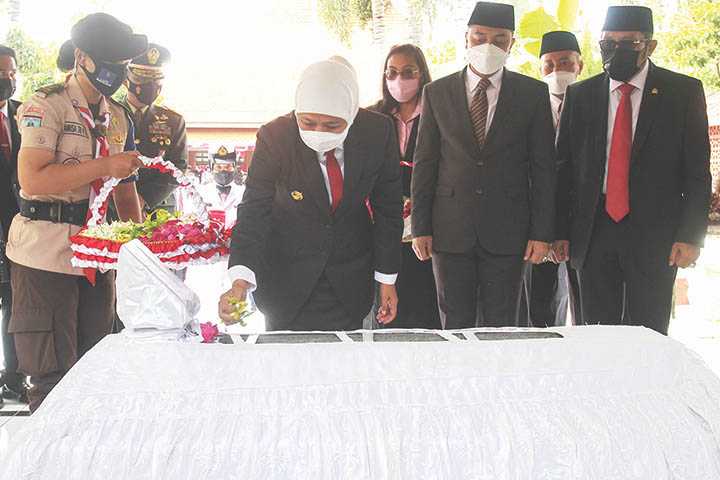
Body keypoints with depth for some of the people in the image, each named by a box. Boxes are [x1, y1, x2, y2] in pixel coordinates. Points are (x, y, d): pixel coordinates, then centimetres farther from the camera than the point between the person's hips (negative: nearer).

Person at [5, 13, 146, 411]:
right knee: (54, 376, -3)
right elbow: (32, 180, -20)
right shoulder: (45, 106, -8)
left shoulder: (118, 116, 14)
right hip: (46, 256, -7)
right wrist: (104, 166, -22)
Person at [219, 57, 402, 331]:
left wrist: (387, 278, -2)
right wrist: (240, 282, -35)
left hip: (351, 278, 2)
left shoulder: (378, 132, -16)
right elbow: (254, 210, -20)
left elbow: (388, 206, -4)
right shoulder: (274, 137, -21)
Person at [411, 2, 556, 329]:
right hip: (450, 229, 1)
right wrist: (421, 227, 1)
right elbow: (424, 164, 5)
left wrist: (542, 232, -3)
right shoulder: (436, 93, 5)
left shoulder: (533, 94, 3)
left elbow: (543, 167, 2)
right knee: (455, 325, 8)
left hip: (507, 230, 0)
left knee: (500, 326, 6)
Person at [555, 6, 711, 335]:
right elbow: (565, 168, 8)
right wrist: (561, 232, 3)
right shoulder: (580, 96, 8)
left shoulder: (684, 92, 2)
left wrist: (690, 236, -7)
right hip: (594, 232, 2)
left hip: (654, 233, -2)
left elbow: (697, 170, 0)